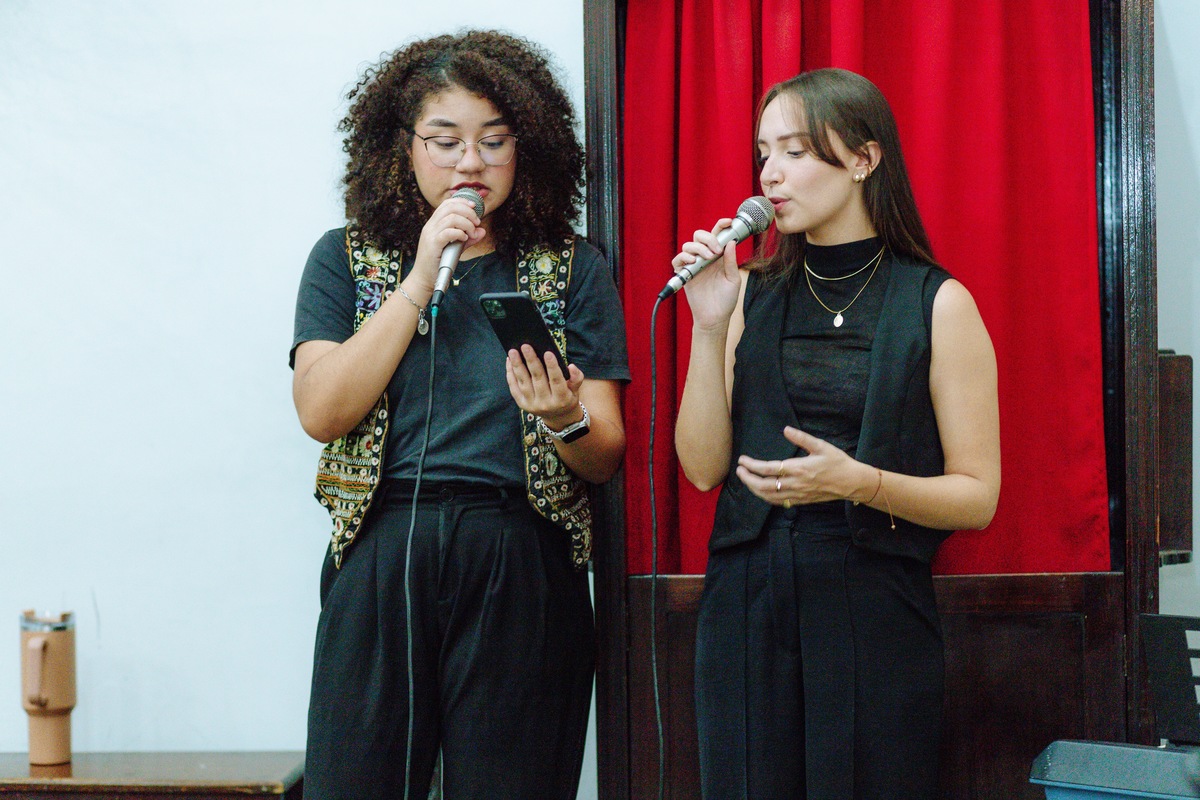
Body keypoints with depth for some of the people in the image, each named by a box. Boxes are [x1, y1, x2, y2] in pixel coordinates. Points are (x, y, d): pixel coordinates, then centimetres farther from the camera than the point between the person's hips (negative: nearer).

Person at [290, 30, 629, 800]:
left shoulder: (571, 268, 7)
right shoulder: (347, 258, 9)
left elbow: (605, 456, 3)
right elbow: (322, 411, -6)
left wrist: (564, 419, -21)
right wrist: (422, 276, -8)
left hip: (522, 571, 0)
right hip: (380, 560, 0)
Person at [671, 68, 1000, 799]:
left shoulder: (940, 305, -3)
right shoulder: (751, 295, 7)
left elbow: (977, 498, -4)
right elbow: (705, 466, 2)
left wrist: (857, 481, -19)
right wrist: (709, 327, -7)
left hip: (875, 608, -3)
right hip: (747, 600, 3)